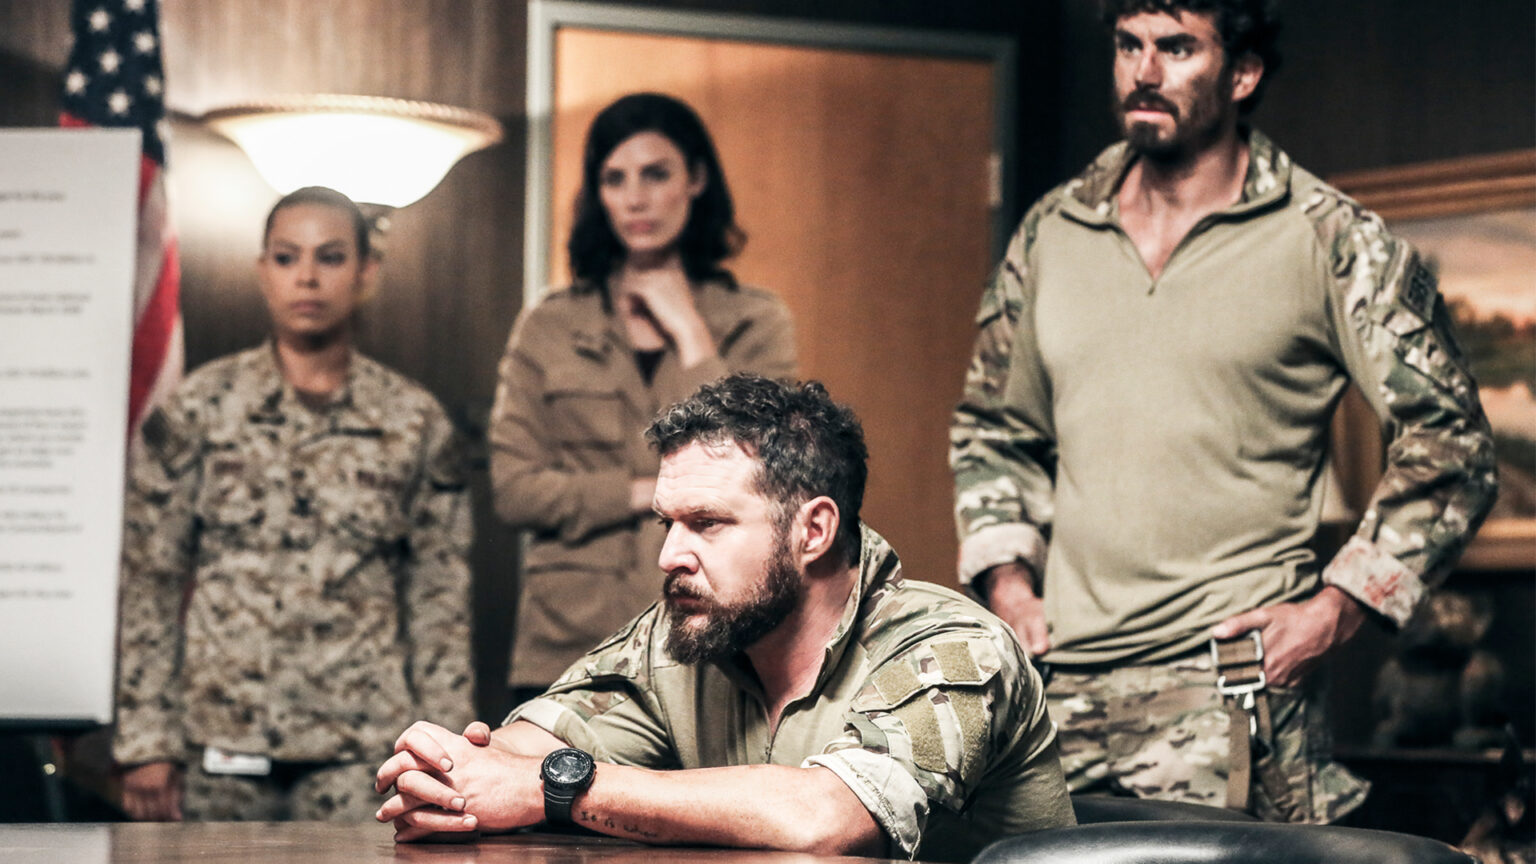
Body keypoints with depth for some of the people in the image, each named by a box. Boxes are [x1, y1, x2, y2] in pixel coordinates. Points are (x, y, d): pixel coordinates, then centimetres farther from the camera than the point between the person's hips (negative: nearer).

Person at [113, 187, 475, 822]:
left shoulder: (414, 422, 6)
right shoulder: (200, 408, 4)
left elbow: (441, 600, 8)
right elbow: (147, 583, 4)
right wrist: (145, 740, -2)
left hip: (362, 745, 0)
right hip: (219, 740, 0)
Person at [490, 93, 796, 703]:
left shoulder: (754, 324, 8)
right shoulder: (549, 328, 9)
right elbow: (513, 487, 1)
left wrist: (689, 333, -3)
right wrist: (653, 491, -6)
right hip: (571, 647, 1)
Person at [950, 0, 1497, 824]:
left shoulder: (1330, 244, -2)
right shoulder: (1049, 233, 11)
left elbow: (1449, 443, -1)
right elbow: (990, 429, 22)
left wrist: (1335, 610, -7)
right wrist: (1008, 584, 8)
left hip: (1237, 690, -4)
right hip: (1062, 679, 4)